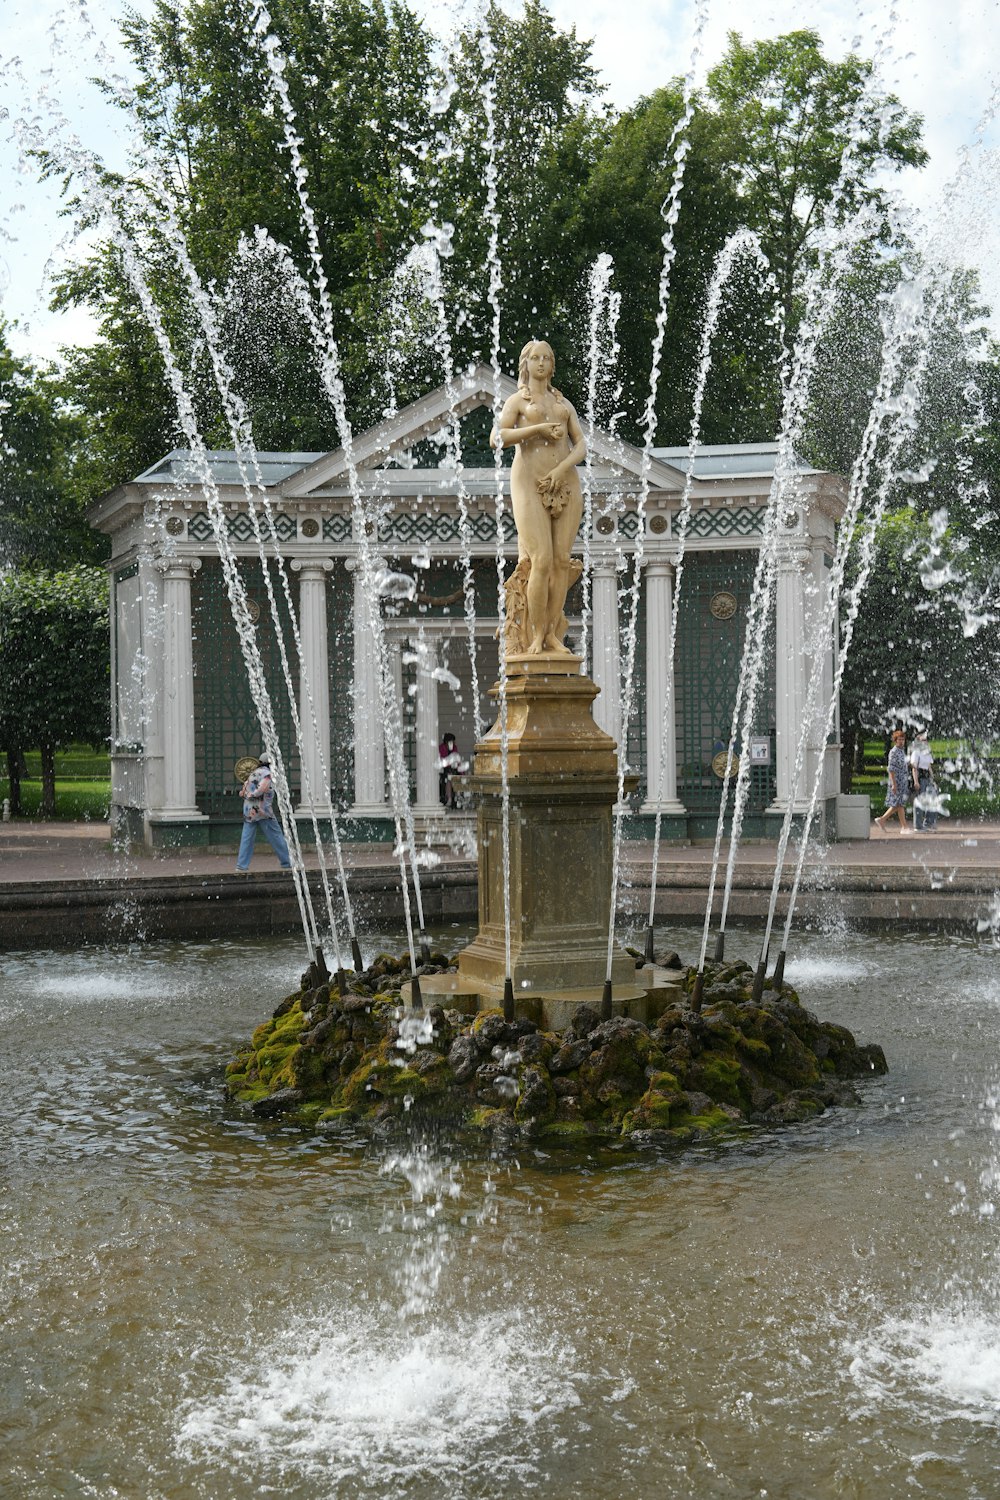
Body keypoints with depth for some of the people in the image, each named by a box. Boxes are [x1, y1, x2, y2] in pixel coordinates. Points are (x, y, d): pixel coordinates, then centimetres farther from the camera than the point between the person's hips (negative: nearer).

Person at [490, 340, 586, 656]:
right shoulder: (517, 401, 10)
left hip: (565, 484, 4)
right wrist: (539, 428, -13)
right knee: (542, 561, -14)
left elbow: (581, 446, 10)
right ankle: (536, 636, -7)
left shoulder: (564, 404, 20)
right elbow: (497, 438, -7)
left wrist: (561, 469, -9)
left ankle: (553, 634, 1)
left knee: (562, 560, -3)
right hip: (531, 486, -4)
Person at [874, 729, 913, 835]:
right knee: (900, 804, -5)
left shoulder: (902, 751, 15)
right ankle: (904, 827, -3)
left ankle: (882, 819, 17)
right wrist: (893, 784, -21)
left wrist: (907, 781, 21)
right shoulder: (893, 752, -13)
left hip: (903, 781, 9)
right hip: (897, 781, -9)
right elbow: (891, 769, -17)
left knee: (898, 804, 10)